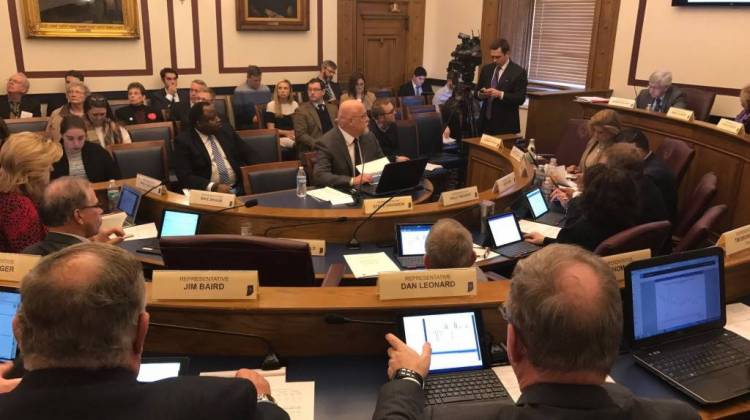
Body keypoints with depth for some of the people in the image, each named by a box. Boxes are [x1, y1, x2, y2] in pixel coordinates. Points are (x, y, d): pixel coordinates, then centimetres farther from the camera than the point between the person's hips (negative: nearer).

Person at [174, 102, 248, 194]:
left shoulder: (227, 131, 10)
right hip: (206, 193, -3)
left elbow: (245, 159, 15)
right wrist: (213, 187, -20)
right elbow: (185, 176, -8)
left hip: (238, 189, 3)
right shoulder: (183, 141, -2)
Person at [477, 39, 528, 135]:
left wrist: (500, 94, -23)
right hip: (486, 122, 4)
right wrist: (481, 93, -10)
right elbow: (477, 92, 13)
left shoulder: (518, 72, -5)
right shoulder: (486, 69, 10)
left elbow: (520, 99, -11)